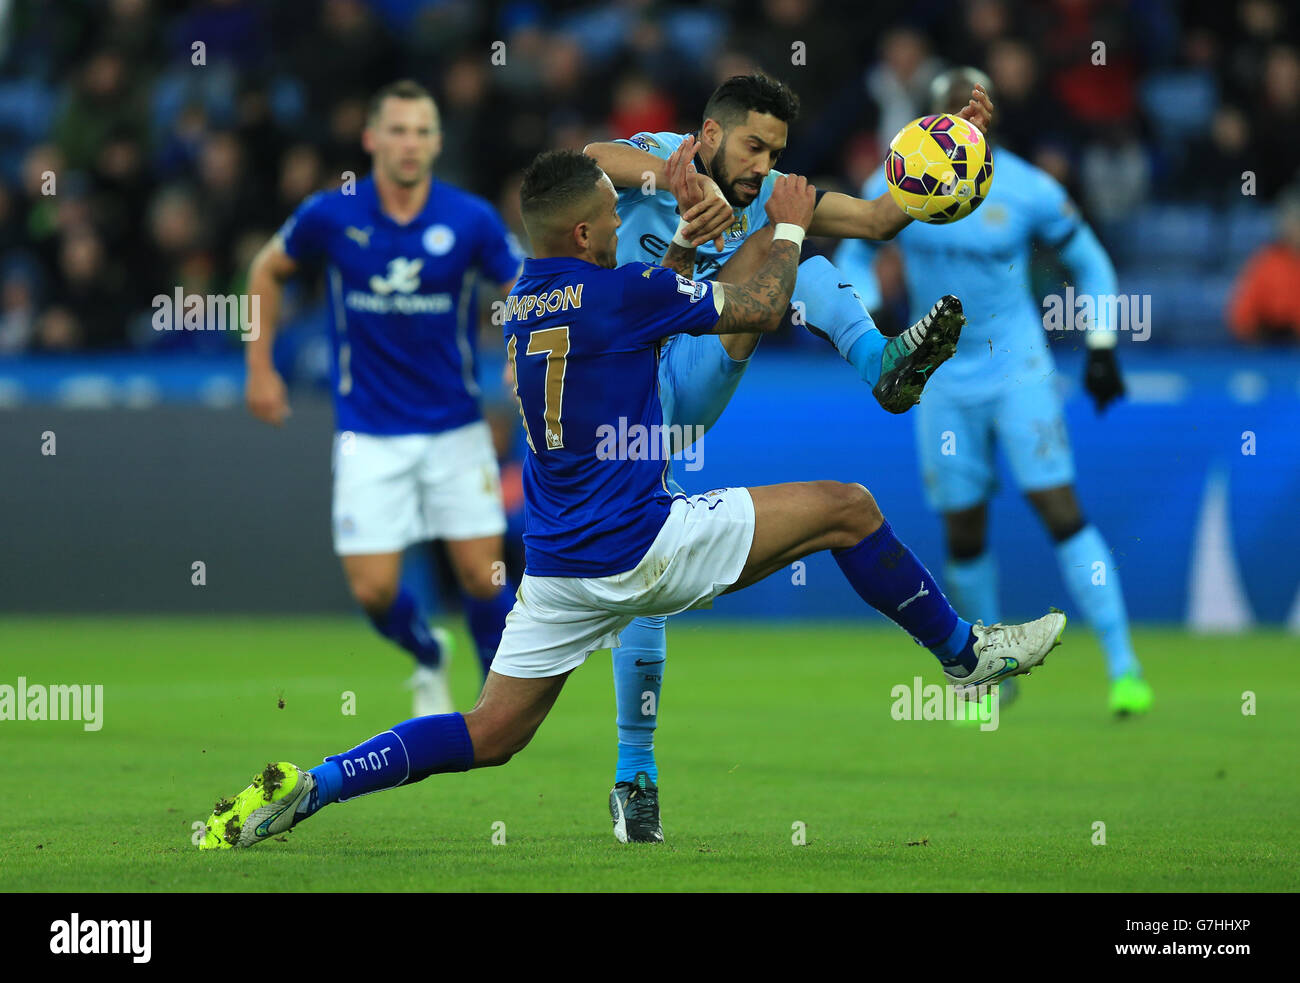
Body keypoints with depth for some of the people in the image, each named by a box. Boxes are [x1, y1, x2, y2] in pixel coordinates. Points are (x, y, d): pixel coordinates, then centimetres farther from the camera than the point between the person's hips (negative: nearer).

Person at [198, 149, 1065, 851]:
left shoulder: (524, 299, 12)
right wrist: (790, 228, 16)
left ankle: (303, 789, -5)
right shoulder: (615, 292, -11)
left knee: (490, 736, 9)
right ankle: (966, 656, 16)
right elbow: (761, 310, 0)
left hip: (558, 563, 8)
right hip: (640, 545, -7)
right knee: (846, 509, 3)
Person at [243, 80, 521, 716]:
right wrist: (260, 368, 7)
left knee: (483, 575, -3)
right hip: (369, 436, 0)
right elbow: (268, 270, 10)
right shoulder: (331, 216, -8)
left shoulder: (470, 220, -9)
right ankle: (429, 660, 29)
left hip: (456, 429, 0)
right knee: (373, 590, -4)